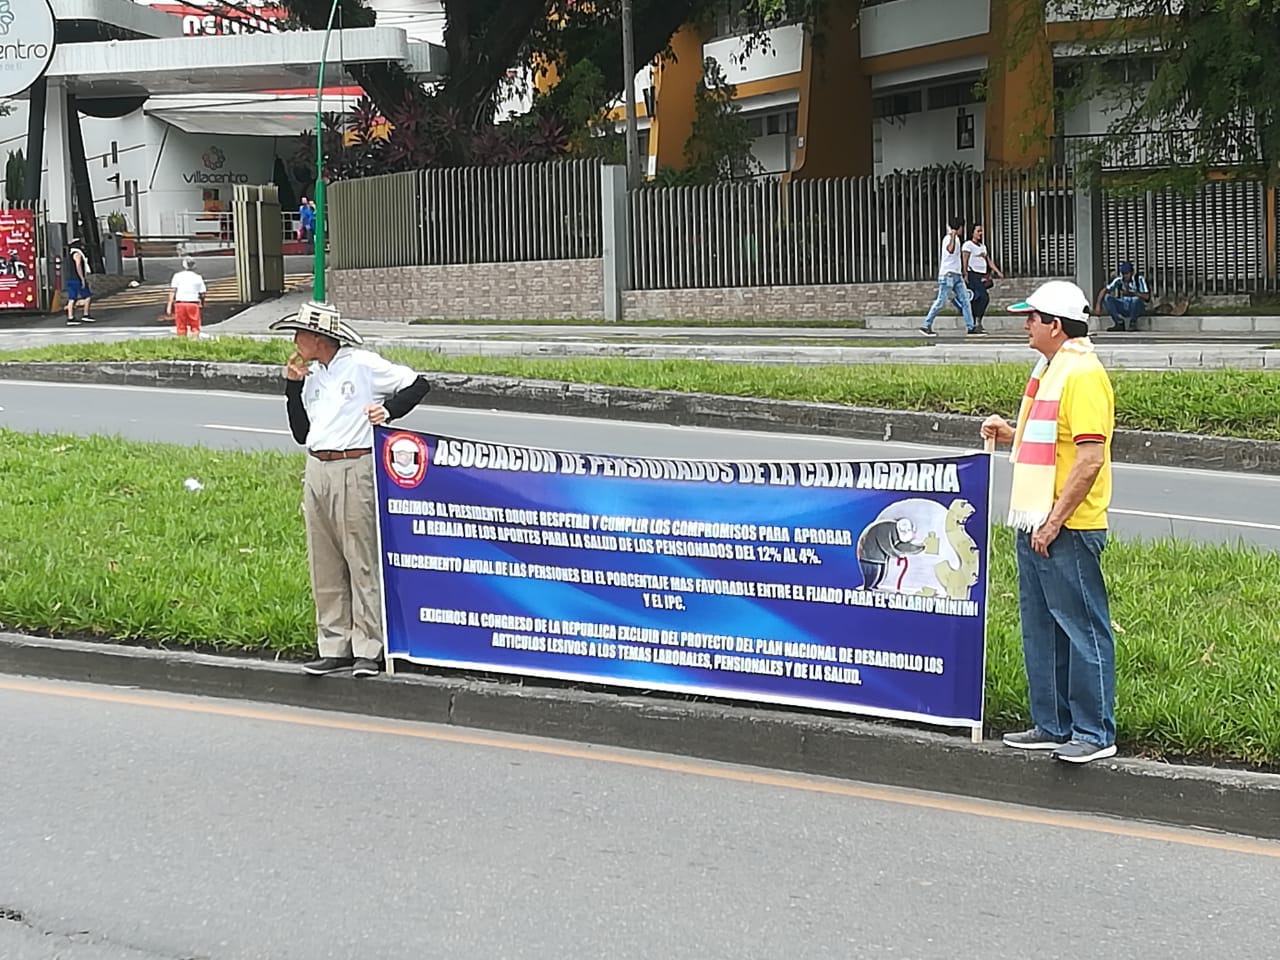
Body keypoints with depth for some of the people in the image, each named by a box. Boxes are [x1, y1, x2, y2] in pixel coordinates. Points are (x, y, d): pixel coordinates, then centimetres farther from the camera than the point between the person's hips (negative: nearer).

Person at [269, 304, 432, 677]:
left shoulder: (363, 364, -5)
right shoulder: (311, 375, 16)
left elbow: (418, 385, -1)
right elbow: (301, 433, 14)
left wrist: (388, 409, -14)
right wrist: (293, 386, 9)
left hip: (355, 469, -7)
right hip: (316, 471, 7)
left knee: (362, 563, -3)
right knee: (324, 566, 9)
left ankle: (368, 649, 3)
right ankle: (334, 647, 17)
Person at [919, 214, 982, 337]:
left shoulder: (957, 239, 18)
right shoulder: (948, 238, -12)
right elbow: (951, 250, -34)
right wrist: (953, 236, -36)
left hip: (957, 275, 9)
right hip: (948, 275, -9)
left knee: (965, 300, 1)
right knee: (941, 302, -6)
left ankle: (971, 327, -1)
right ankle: (926, 326, 1)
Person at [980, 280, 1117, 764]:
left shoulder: (1083, 374, -15)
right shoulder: (1049, 369, 16)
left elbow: (1090, 457, -21)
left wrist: (1055, 520, -21)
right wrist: (1012, 433, 12)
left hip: (1066, 529, -10)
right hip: (1034, 523, 11)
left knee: (1082, 628, -3)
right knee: (1041, 628, 15)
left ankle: (1094, 733, 2)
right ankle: (1052, 724, 24)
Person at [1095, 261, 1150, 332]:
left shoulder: (1139, 279, -15)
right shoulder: (1119, 280, -4)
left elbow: (1146, 296, -23)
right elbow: (1104, 290, -5)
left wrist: (1130, 293, -33)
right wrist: (1098, 305, -19)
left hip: (1137, 308, -4)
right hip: (1123, 308, 4)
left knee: (1136, 299, -38)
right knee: (1107, 298, -17)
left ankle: (1133, 323, -15)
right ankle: (1119, 323, -13)